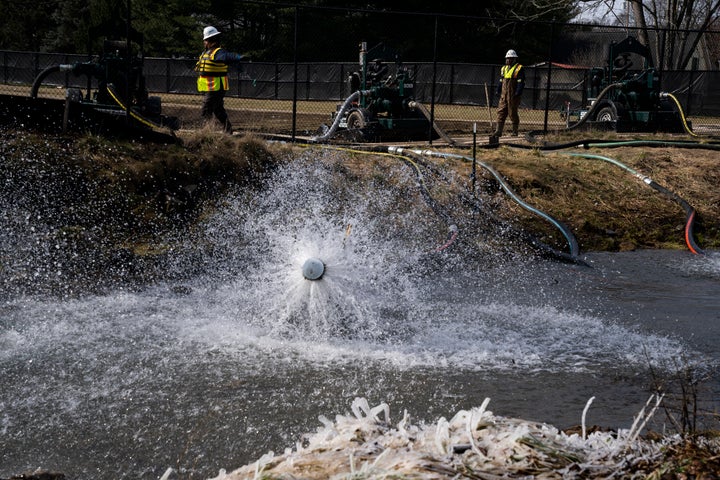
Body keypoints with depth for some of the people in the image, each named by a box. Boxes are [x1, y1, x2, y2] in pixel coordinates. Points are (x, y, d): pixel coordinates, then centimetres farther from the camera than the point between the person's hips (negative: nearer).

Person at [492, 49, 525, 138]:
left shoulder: (519, 69, -5)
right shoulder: (504, 68, 17)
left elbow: (521, 82, -11)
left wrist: (517, 93, -18)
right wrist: (498, 91, 16)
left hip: (513, 95, -6)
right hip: (504, 95, 6)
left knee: (513, 113, -1)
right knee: (501, 112, 1)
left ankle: (515, 131, 10)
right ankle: (498, 131, 1)